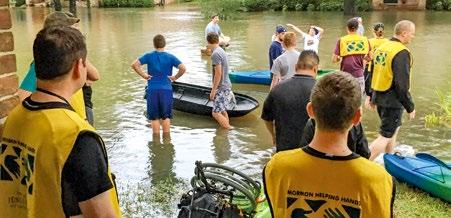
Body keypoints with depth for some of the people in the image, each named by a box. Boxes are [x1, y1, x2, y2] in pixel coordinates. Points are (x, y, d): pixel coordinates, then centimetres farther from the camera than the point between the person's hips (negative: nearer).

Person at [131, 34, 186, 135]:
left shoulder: (149, 56, 0)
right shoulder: (170, 57, -2)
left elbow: (134, 64, -10)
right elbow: (183, 68, -14)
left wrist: (143, 75, -2)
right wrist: (175, 77, -1)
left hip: (152, 90, 0)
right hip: (166, 90, 0)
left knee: (154, 117, 10)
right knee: (166, 117, 11)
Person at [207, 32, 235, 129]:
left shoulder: (215, 54, -19)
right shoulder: (222, 51, 10)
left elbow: (218, 74, -23)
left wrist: (213, 90, -17)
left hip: (221, 88, -10)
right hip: (226, 86, 10)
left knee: (216, 113, -8)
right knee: (222, 110, 20)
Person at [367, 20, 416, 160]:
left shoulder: (382, 47, 8)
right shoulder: (402, 52, -19)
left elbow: (373, 74, 15)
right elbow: (402, 84, -22)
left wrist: (372, 96, 23)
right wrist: (410, 107, -13)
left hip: (379, 97, 9)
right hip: (393, 101, -9)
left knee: (394, 129, 25)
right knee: (386, 136, -4)